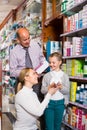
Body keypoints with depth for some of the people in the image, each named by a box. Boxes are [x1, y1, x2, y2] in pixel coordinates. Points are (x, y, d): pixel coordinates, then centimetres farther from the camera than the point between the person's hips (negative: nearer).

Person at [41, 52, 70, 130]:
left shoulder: (64, 76, -2)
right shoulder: (46, 76, -2)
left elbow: (67, 91, -3)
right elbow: (42, 90, -3)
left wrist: (61, 87, -22)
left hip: (60, 102, 1)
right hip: (49, 102, 0)